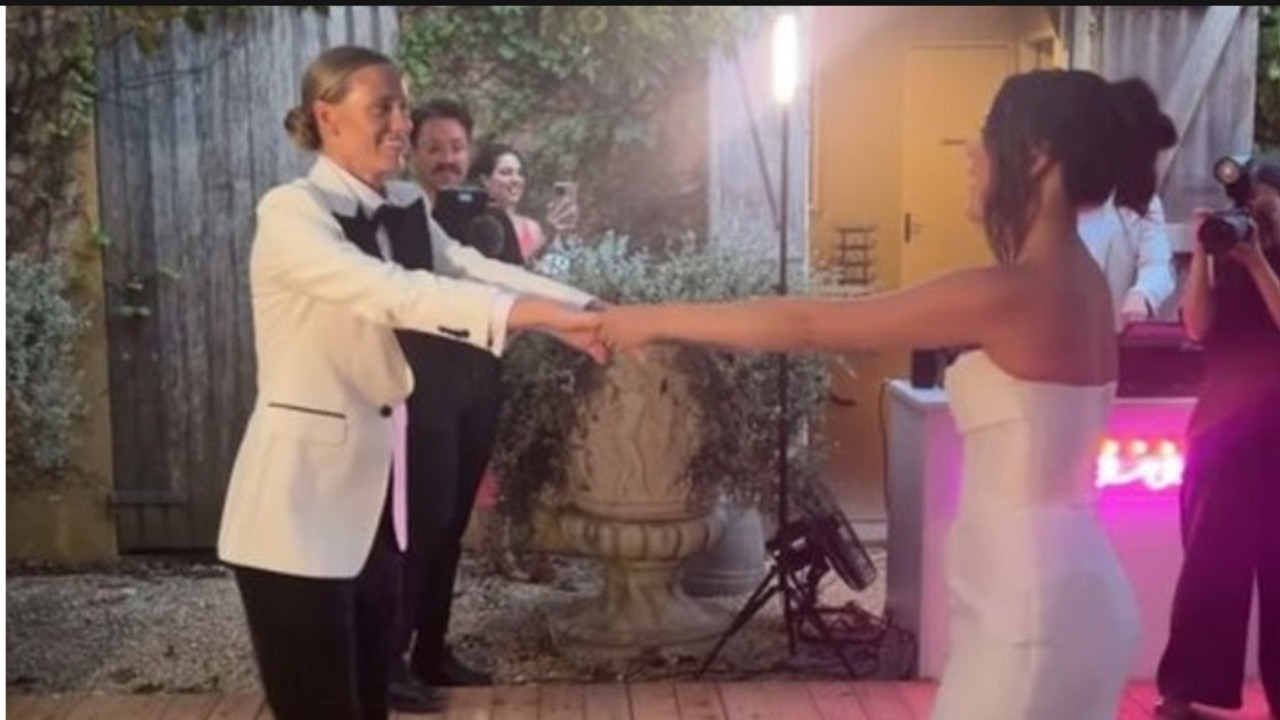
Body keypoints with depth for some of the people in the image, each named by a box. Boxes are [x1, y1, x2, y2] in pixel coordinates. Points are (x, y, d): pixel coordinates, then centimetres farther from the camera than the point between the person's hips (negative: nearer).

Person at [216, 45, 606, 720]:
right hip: (302, 499, -7)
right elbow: (390, 292, -29)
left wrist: (591, 312, -15)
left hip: (374, 489, 7)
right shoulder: (292, 212, -14)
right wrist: (529, 313, -38)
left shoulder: (405, 211, 10)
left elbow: (477, 271, -2)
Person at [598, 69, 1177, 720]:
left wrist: (657, 320, -10)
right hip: (1060, 593, 9)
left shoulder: (1010, 296, -21)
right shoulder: (1075, 282, 5)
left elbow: (807, 324, -17)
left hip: (1030, 608, -9)